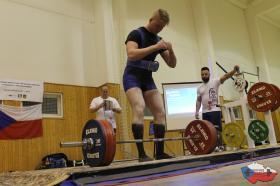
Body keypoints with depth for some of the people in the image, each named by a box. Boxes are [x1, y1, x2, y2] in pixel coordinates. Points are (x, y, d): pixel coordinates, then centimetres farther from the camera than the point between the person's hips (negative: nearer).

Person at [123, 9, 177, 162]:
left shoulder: (159, 40, 11)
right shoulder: (136, 34, -9)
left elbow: (172, 64, 10)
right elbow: (131, 54, -28)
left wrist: (170, 51, -11)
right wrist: (155, 47, -28)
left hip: (148, 79, 7)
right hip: (132, 77, -7)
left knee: (160, 112, -3)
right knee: (139, 109, -28)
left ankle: (160, 152, 3)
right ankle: (141, 154, -25)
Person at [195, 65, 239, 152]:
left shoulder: (215, 81, -1)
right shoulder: (199, 88, 14)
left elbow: (225, 76, -17)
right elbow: (198, 100, 15)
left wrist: (234, 70, -34)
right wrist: (197, 111, 7)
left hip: (215, 110, -5)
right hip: (205, 112, 5)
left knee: (216, 129, -7)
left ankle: (220, 146, 1)